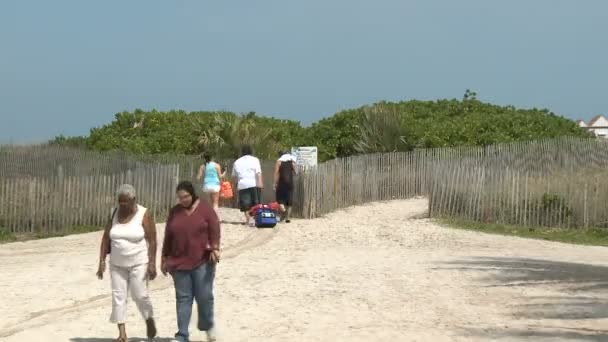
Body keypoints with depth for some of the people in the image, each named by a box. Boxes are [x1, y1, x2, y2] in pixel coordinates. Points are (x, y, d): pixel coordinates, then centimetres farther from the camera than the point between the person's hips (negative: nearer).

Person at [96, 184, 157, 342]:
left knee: (139, 295, -6)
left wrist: (152, 264, -17)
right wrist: (102, 261, -1)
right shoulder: (115, 213, 2)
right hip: (117, 264, 4)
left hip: (138, 263, -4)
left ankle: (150, 320, 22)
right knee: (118, 296, -1)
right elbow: (106, 238, 4)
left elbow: (152, 241, -11)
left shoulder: (144, 215, -11)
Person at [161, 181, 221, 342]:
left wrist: (214, 248, -18)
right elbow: (168, 236, 13)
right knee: (183, 298, 2)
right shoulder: (174, 212, 9)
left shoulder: (205, 209, 0)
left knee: (204, 296, -1)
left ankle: (208, 325, 25)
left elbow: (214, 230, -5)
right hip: (179, 263, 3)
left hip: (202, 262, -3)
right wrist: (165, 258, 14)